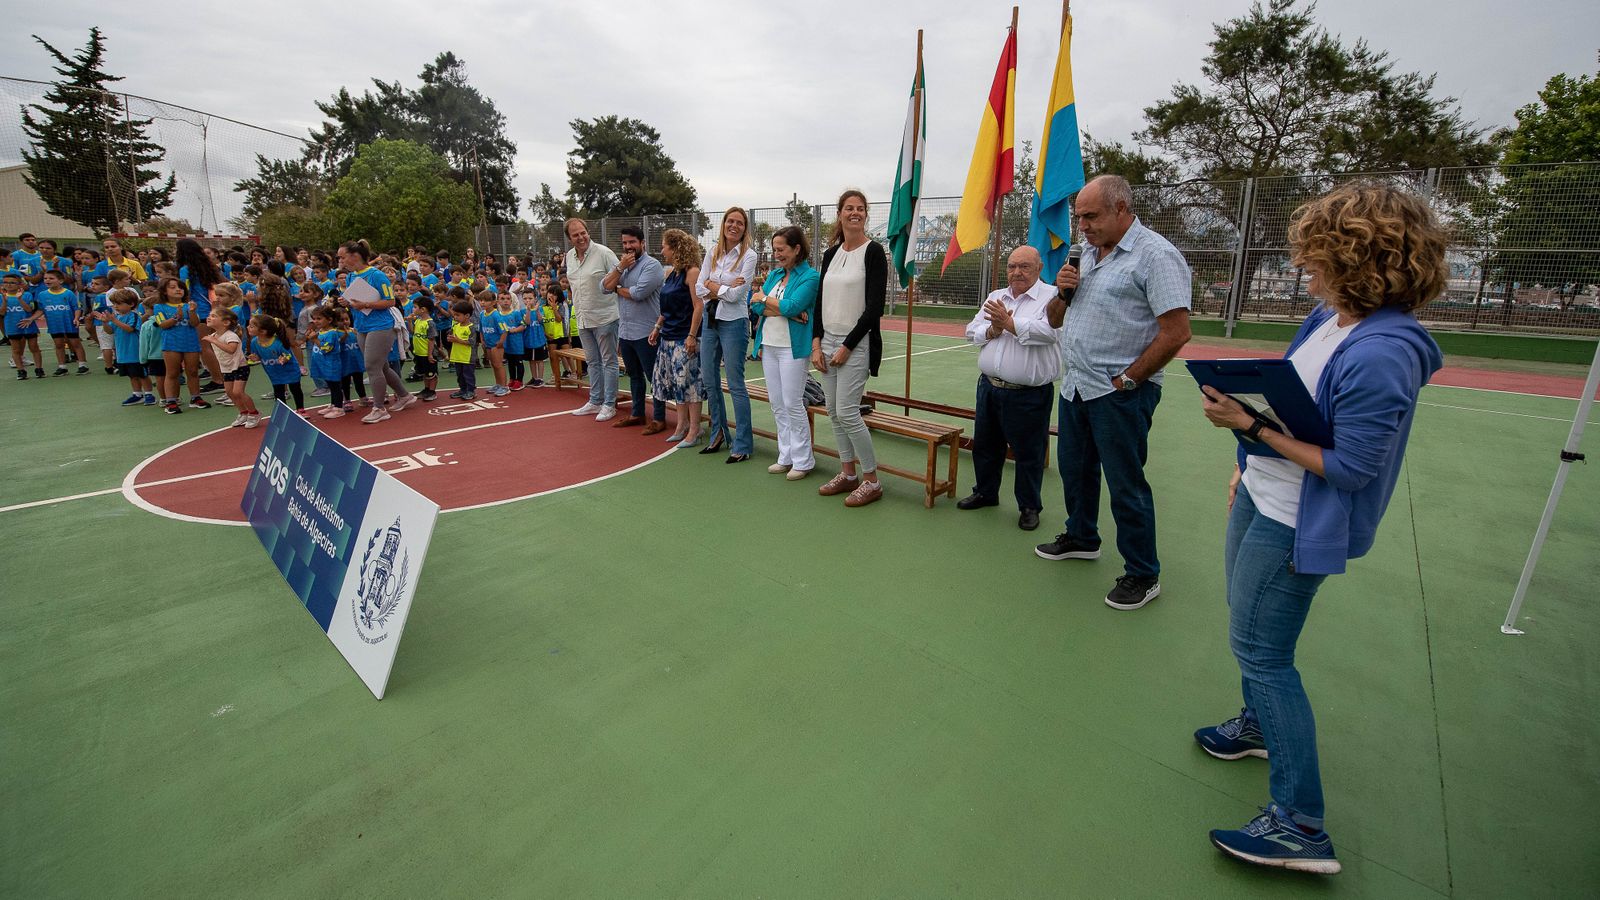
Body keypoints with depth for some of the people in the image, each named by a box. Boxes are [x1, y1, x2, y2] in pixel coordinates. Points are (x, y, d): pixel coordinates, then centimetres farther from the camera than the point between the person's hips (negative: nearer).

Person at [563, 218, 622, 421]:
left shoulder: (603, 252, -12)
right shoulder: (569, 256, 10)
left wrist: (609, 285, -25)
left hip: (604, 317, -7)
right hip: (582, 318, 7)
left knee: (608, 362, 2)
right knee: (592, 362, 15)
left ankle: (609, 405, 9)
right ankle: (595, 402, 26)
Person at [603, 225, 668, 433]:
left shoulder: (651, 265, -10)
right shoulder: (622, 264, 13)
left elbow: (638, 293, -22)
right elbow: (606, 286, 1)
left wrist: (618, 289, -4)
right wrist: (621, 267, -10)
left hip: (645, 333, -8)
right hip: (625, 332, 8)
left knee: (654, 376, 0)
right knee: (634, 375, 17)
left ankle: (659, 418, 7)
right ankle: (637, 414, 29)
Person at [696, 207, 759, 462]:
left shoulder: (748, 256, -6)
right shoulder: (713, 253, 9)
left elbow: (736, 294, -15)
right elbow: (699, 288, 1)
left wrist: (713, 286, -4)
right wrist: (725, 288, -11)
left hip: (733, 322, -6)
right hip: (710, 320, 6)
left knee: (736, 384, -4)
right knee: (709, 381, 11)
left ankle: (743, 444, 5)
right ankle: (719, 434, 27)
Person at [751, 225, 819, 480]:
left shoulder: (810, 276, -8)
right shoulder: (774, 274, 13)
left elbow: (791, 306, -20)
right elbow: (755, 306, 1)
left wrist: (763, 298, -5)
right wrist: (790, 314, -13)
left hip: (793, 347, -7)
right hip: (770, 345, 7)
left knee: (792, 404, -4)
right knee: (777, 404, 10)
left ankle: (803, 461, 9)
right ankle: (786, 456, 21)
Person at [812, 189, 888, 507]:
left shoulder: (873, 251, -7)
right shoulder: (831, 253, 12)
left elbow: (875, 307, -12)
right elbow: (820, 300, 13)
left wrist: (847, 347, -13)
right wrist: (816, 343, 2)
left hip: (856, 343, -7)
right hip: (828, 341, 7)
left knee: (847, 412, -10)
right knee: (833, 412, 9)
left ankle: (871, 481, 5)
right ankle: (848, 473, 23)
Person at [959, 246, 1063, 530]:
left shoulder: (1052, 297, -5)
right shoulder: (995, 297, 13)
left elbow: (1049, 331, -22)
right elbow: (972, 332, 9)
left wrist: (1010, 322, -17)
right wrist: (993, 330, -11)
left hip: (1028, 394, -6)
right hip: (989, 387, 6)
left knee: (1028, 453, 6)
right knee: (984, 445, 18)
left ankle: (1029, 506, 22)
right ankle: (985, 493, 37)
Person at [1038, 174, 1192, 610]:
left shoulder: (1156, 255, -12)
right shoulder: (1089, 254, 13)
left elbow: (1176, 333, -18)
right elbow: (1059, 319, 22)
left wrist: (1127, 380, -14)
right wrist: (1063, 289, 1)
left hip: (1119, 395, -8)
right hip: (1075, 387, 8)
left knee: (1126, 484, 1)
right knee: (1075, 469, 19)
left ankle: (1143, 575, 17)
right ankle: (1081, 538, 40)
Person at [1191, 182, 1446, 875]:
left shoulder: (1381, 355, -28)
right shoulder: (1329, 316, 1)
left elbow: (1349, 468, -25)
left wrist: (1251, 426, -24)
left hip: (1297, 525, -9)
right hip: (1261, 496, 9)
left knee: (1259, 649, -1)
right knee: (1251, 633, 24)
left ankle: (1300, 825, 13)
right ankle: (1260, 723, 48)